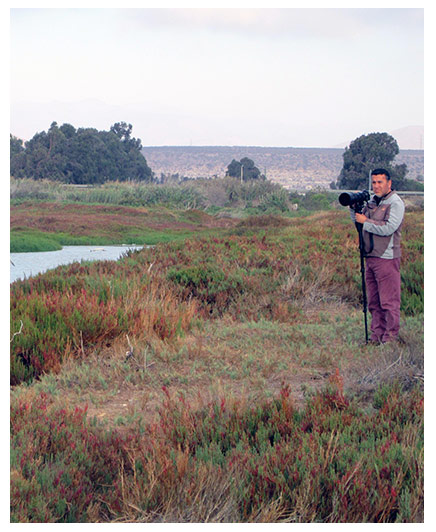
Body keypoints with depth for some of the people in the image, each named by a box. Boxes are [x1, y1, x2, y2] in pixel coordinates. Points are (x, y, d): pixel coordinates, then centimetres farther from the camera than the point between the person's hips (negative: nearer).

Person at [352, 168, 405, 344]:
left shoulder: (395, 203, -7)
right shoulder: (372, 202, 16)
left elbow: (389, 228, -18)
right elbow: (358, 221, 21)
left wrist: (366, 221, -12)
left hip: (387, 258, -8)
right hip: (371, 257, 8)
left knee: (389, 301, -5)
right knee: (374, 302, 10)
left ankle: (391, 337, -1)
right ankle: (376, 335, 15)